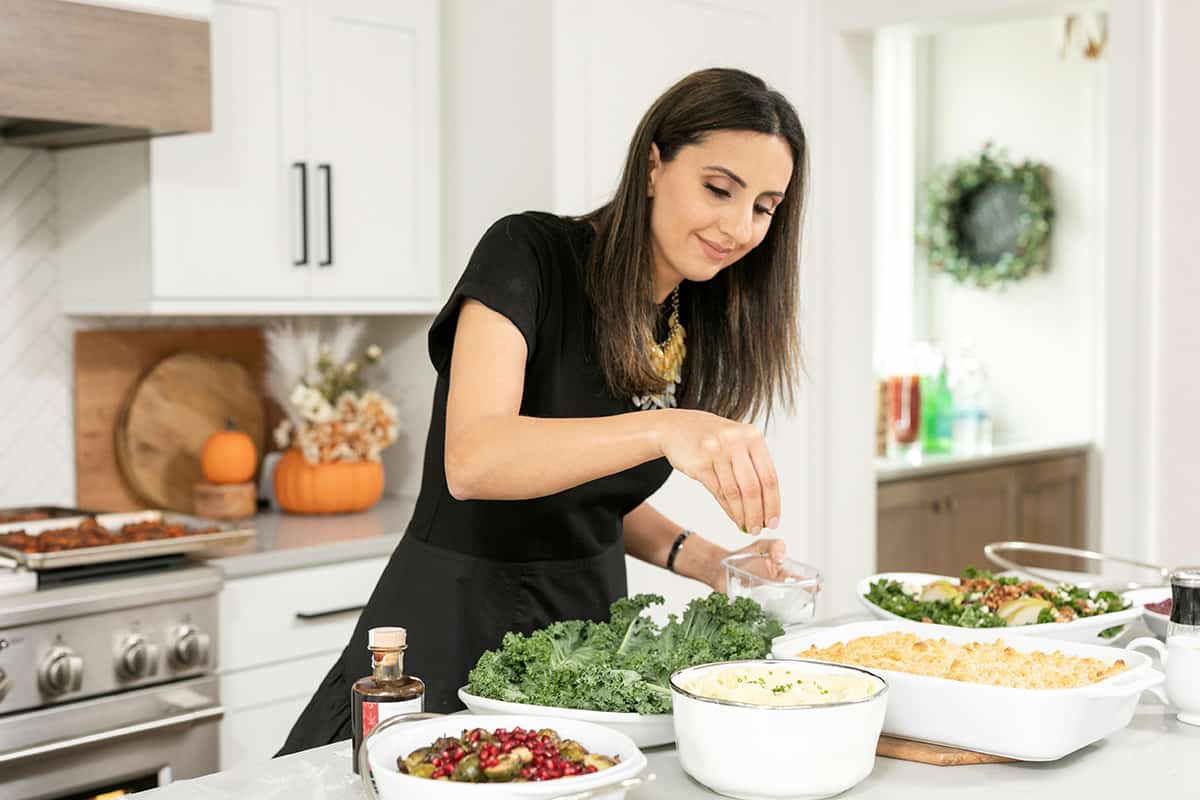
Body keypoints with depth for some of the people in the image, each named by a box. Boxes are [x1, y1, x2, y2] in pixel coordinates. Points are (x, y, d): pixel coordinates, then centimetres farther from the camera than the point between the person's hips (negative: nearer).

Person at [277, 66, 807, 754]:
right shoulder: (531, 254, -17)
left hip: (587, 620, 6)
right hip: (456, 626, -6)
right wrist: (663, 428, -43)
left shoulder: (697, 329, 3)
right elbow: (473, 461, -31)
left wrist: (695, 556, -6)